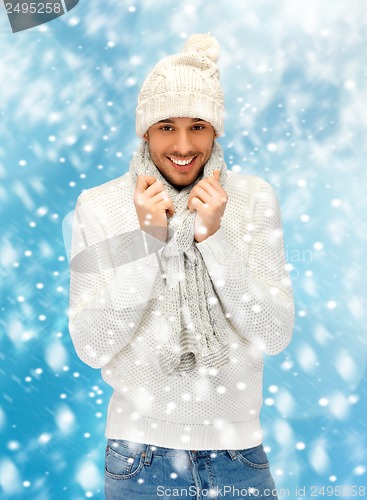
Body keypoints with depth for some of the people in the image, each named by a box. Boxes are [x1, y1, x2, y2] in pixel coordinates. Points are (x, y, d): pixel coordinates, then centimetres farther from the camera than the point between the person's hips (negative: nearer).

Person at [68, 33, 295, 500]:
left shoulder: (254, 197, -6)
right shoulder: (98, 206, -9)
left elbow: (276, 335, -10)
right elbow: (91, 347, -12)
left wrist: (214, 237, -21)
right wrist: (146, 240, -21)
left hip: (238, 449, 1)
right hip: (141, 453, -1)